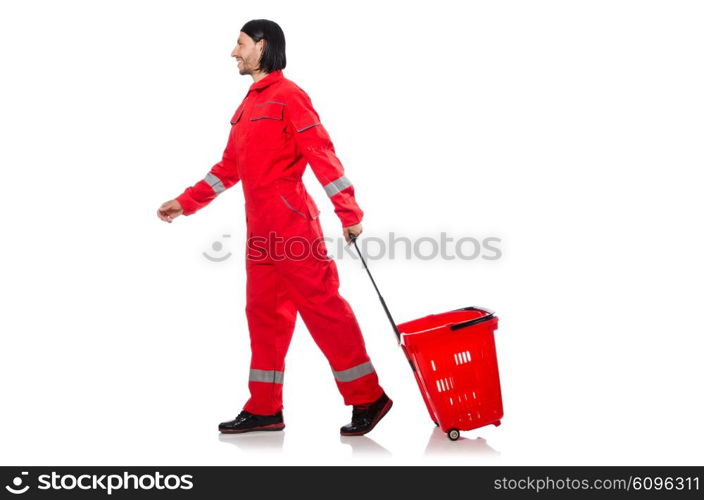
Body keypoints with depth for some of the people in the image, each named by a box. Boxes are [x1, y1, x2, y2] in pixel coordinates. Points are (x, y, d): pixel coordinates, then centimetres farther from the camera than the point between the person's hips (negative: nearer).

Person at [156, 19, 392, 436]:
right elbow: (229, 168, 25)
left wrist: (349, 213, -18)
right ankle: (265, 409, 19)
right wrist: (185, 202, 24)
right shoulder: (250, 103, 20)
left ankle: (369, 398, 2)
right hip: (260, 229, 9)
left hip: (291, 223, -9)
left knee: (322, 305, -7)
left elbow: (322, 154, -14)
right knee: (264, 312, 11)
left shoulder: (287, 95, -7)